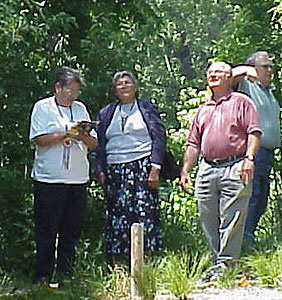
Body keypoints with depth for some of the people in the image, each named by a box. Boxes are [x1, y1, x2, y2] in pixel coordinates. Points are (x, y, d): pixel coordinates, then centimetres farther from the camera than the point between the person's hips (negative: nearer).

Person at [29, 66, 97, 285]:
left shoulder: (80, 109, 16)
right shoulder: (42, 107, 2)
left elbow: (94, 144, 15)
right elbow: (38, 139, -10)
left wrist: (83, 136, -6)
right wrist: (66, 133, -14)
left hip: (78, 179, 5)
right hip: (49, 179, -5)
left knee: (72, 230, 6)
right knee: (47, 231, -2)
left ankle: (66, 273, 14)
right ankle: (43, 276, 4)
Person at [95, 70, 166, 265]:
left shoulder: (146, 108, 11)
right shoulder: (106, 113, 19)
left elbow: (159, 138, 3)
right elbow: (100, 145, 18)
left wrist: (155, 168, -8)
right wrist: (101, 171, 5)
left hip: (143, 166, -3)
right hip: (115, 169, 3)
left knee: (144, 212, -10)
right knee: (118, 215, -3)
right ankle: (118, 262, -3)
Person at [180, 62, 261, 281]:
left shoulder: (241, 102, 8)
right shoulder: (203, 110, 24)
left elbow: (254, 132, -3)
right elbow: (193, 145, 23)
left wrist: (249, 158, -17)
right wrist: (185, 172, 15)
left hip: (234, 168, -6)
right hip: (207, 170, 6)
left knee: (231, 219, -8)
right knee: (209, 220, 4)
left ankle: (225, 263, -6)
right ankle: (218, 259, 11)